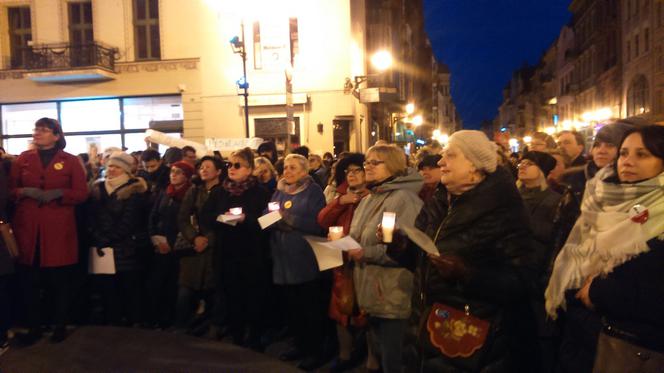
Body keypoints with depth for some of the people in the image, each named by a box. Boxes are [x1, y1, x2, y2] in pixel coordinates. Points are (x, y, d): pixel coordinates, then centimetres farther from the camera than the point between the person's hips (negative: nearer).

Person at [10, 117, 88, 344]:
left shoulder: (70, 161, 3)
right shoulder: (23, 159, 11)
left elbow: (82, 194, -1)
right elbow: (10, 190, 10)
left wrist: (58, 193, -17)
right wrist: (26, 191, -10)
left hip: (58, 229, -2)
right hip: (27, 228, 2)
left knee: (59, 281, 5)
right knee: (29, 281, 6)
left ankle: (60, 326, 20)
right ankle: (33, 327, 20)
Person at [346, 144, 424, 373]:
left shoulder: (404, 199, -15)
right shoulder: (369, 200, 15)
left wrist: (366, 253, -25)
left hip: (394, 297, -9)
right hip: (371, 292, 9)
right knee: (376, 354, 22)